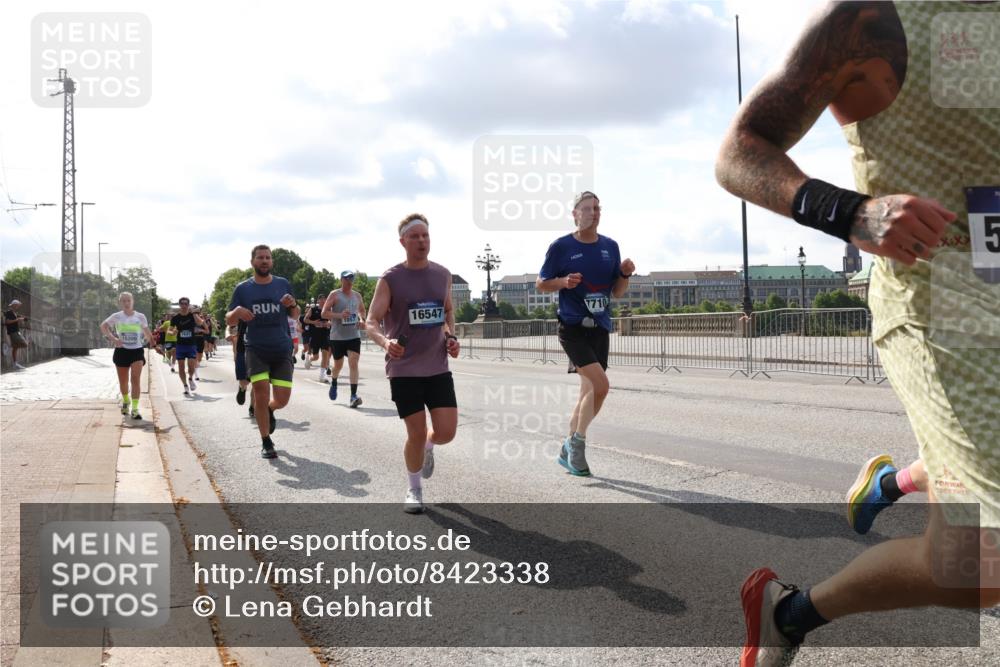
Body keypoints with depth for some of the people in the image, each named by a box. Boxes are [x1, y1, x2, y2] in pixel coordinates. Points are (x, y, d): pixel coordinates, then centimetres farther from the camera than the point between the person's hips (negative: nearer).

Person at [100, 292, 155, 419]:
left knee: (136, 379, -15)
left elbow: (147, 332, 11)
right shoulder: (116, 316, -2)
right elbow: (103, 326, 2)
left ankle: (135, 408, -15)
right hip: (121, 351, 1)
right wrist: (113, 338, -13)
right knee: (123, 381, 12)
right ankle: (125, 401, 40)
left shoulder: (140, 317, 0)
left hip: (137, 351, -1)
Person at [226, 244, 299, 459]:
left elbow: (295, 316, 12)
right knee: (261, 392, -12)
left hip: (282, 350, 1)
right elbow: (229, 320, 6)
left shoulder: (283, 284, 6)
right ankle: (266, 442, 4)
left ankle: (269, 410, 36)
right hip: (256, 350, -1)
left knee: (282, 399, -2)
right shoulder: (242, 288, 3)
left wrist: (292, 305, -11)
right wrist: (237, 311, -17)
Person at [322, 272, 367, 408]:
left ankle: (353, 395, -17)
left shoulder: (357, 296, 9)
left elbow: (362, 311, 25)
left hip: (354, 336, 2)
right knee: (338, 364, 12)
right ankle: (333, 384, 44)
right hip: (337, 336, -2)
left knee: (353, 363, -13)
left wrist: (362, 319, 3)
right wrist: (339, 315, -23)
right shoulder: (334, 295, -4)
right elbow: (324, 313, -9)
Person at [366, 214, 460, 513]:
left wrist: (451, 336, 3)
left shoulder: (443, 274, 5)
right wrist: (385, 342, -30)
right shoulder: (390, 279, -8)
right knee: (416, 433, -2)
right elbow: (372, 322, -9)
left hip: (438, 367, 3)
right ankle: (414, 489, 23)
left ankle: (427, 448, 34)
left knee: (446, 432, -4)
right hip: (404, 369, -3)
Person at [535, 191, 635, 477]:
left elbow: (616, 292, 13)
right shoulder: (561, 246, -5)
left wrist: (625, 275, -7)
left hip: (600, 327, 6)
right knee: (600, 384, -19)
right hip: (573, 327, -5)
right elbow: (540, 283, 1)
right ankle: (578, 442, 0)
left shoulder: (610, 247, 8)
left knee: (589, 389, 8)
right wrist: (563, 282, -17)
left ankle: (568, 450, 23)